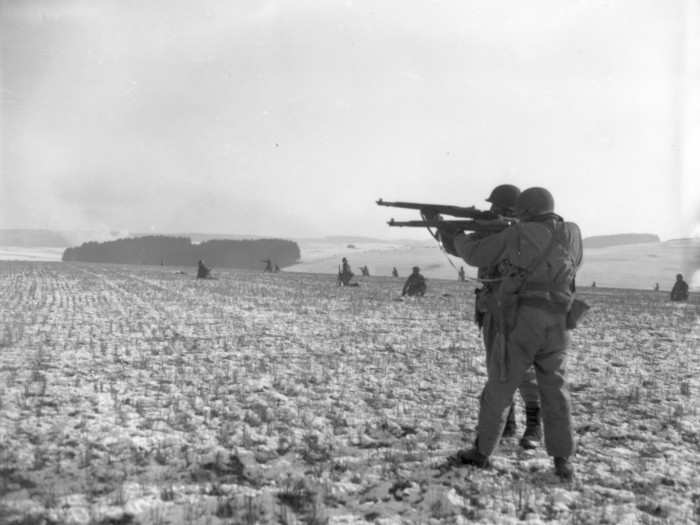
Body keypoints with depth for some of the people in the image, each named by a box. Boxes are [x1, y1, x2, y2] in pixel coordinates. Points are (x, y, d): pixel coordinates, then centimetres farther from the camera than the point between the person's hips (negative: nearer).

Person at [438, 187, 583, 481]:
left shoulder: (518, 235, 0)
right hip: (555, 328, 4)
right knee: (555, 393, 14)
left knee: (499, 389, 8)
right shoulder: (572, 233, 11)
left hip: (520, 322, -3)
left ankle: (481, 453, 18)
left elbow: (477, 255, 7)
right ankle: (563, 462, 9)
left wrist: (458, 238, 27)